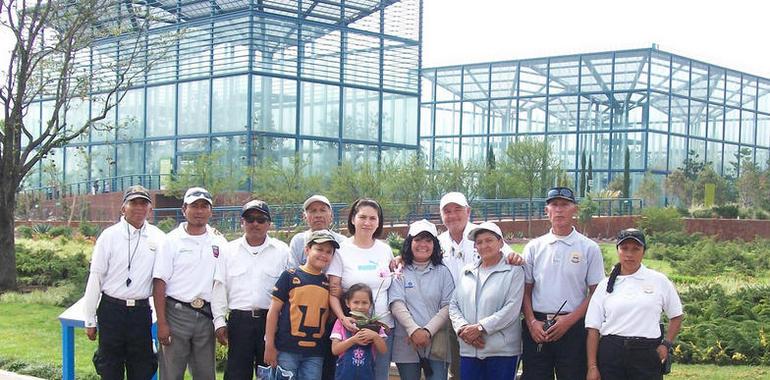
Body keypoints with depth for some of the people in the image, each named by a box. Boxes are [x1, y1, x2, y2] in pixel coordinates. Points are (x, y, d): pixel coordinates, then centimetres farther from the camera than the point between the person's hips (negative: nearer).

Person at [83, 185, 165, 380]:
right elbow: (95, 278, -1)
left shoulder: (157, 237, 3)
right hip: (112, 310, -2)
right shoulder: (109, 236, -3)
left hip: (141, 311, 2)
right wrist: (90, 321, -2)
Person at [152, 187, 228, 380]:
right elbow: (160, 283, -5)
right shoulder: (172, 241, -1)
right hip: (177, 313, -3)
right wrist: (162, 323, -11)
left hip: (207, 315, 3)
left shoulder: (219, 242, 8)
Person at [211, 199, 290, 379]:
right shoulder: (229, 250, 9)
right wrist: (219, 321, 1)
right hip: (239, 320, 1)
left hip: (271, 320, -1)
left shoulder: (282, 250, 5)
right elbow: (220, 288, 8)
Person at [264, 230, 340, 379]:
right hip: (287, 350, -4)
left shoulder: (329, 282, 10)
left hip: (315, 353, 4)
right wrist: (269, 346, -5)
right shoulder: (290, 276, -1)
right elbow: (274, 311, -1)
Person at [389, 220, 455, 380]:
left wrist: (428, 331, -13)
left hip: (437, 344, 0)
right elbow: (397, 305, -5)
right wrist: (414, 331, -18)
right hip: (406, 343, 0)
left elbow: (447, 307, 0)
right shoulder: (400, 272, 5)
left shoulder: (443, 272, 8)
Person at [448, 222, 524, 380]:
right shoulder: (467, 272, 15)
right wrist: (463, 328, -8)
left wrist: (480, 327, -15)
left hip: (502, 351, -4)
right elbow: (453, 305, 11)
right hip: (469, 350, 4)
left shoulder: (514, 271, 0)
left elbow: (511, 309, -10)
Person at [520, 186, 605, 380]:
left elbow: (595, 293, -1)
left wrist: (568, 321, -10)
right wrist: (532, 322, -5)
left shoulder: (589, 248, 2)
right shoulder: (533, 247, 9)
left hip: (573, 327, -2)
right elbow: (525, 290, 9)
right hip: (536, 328, 2)